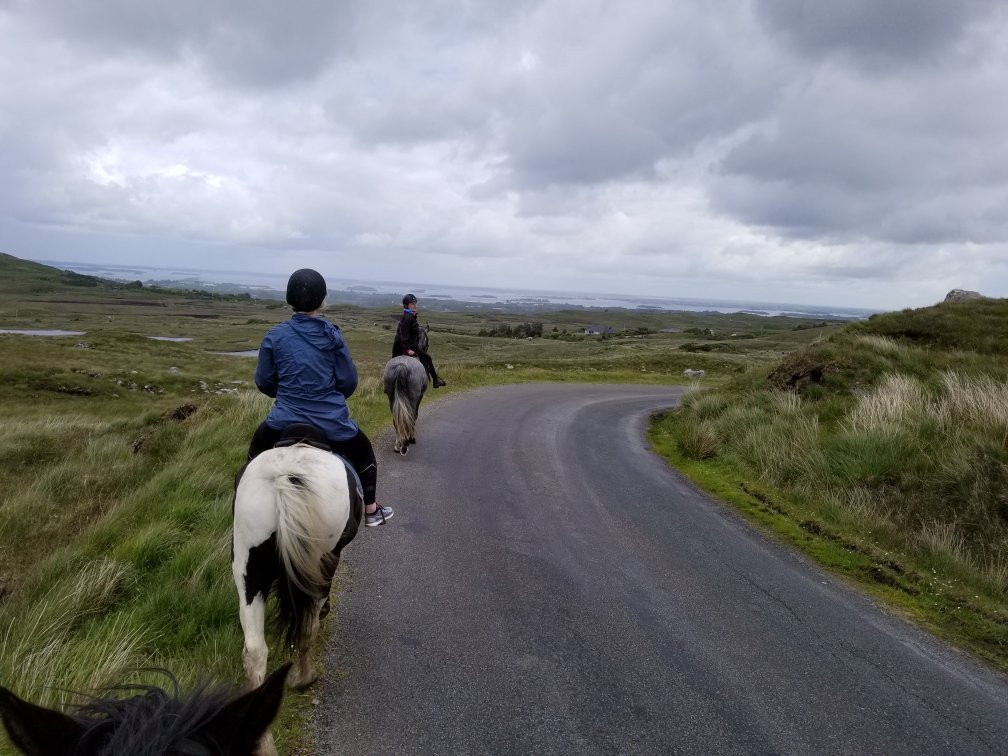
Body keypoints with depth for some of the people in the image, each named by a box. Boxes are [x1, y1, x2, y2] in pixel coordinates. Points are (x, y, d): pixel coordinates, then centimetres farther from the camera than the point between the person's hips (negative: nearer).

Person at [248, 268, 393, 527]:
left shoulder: (274, 336, -5)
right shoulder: (332, 335, -7)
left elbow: (263, 382, 4)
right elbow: (349, 381, -3)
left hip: (286, 420, 1)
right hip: (333, 423, -1)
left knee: (256, 453, 32)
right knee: (364, 455, 27)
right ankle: (371, 511, 37)